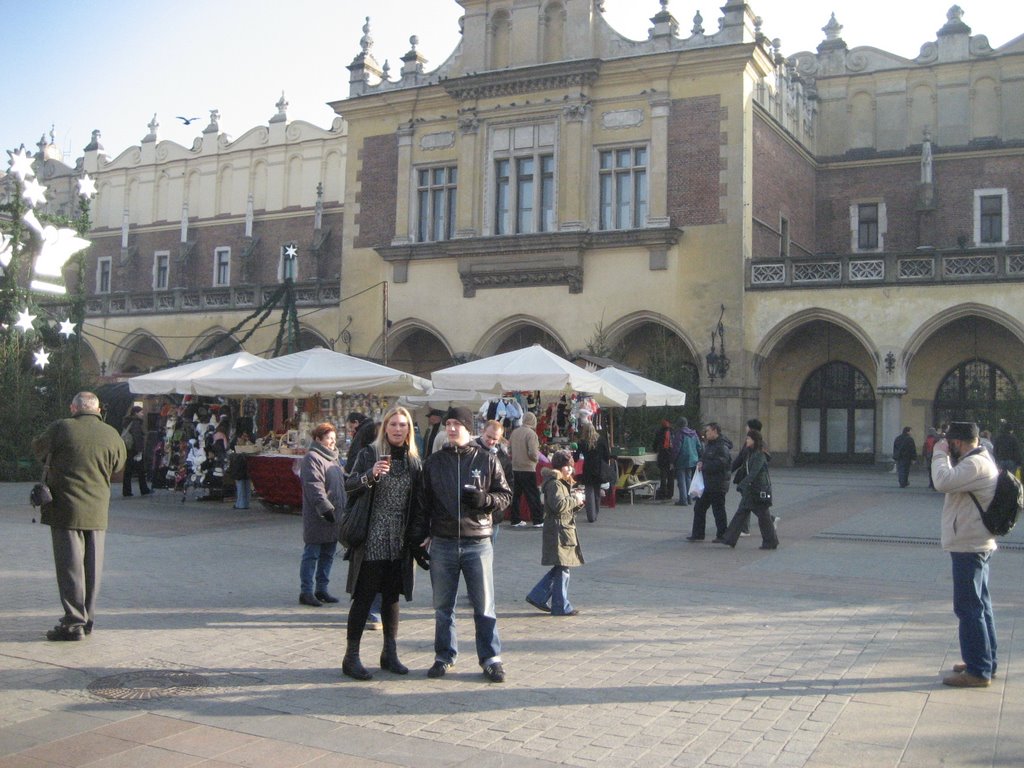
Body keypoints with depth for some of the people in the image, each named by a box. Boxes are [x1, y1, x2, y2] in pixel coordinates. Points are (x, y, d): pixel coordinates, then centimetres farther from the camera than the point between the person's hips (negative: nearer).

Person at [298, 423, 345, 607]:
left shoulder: (333, 458, 19)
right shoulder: (312, 458, -11)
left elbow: (342, 481, 25)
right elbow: (314, 487, -20)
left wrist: (341, 509, 20)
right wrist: (325, 508, -25)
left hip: (333, 517, 9)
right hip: (317, 518, -9)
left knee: (328, 554, 13)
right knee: (312, 554, -2)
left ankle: (321, 589, 21)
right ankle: (306, 592, 3)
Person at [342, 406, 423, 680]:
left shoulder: (414, 460, 7)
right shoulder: (369, 454, -4)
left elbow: (418, 501, 11)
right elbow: (349, 486, -14)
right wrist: (371, 475, -32)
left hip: (400, 543, 4)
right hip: (372, 541, -4)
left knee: (392, 597, 13)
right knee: (364, 597, -1)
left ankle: (390, 653, 24)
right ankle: (351, 656, 6)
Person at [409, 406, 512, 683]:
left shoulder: (486, 460, 2)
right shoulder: (434, 462, 8)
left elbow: (505, 495, 5)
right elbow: (423, 501, 10)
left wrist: (484, 499, -14)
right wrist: (419, 535, 2)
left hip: (478, 543, -2)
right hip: (442, 543, 2)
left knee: (484, 605, 3)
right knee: (443, 606, 10)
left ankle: (491, 658, 12)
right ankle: (444, 656, 22)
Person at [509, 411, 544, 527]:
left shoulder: (515, 432, 4)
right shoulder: (531, 433, -15)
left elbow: (509, 449, 11)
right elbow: (533, 453, -21)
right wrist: (537, 455, -1)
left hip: (515, 468, 6)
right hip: (528, 469, -6)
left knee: (516, 494, 11)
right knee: (533, 495, 0)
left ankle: (515, 520, 14)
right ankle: (538, 520, 2)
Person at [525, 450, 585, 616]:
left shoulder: (564, 483, 19)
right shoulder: (554, 483, -13)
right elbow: (559, 505, -26)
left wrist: (578, 503, 5)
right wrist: (575, 499, -14)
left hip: (566, 529, 10)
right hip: (558, 531, -10)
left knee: (560, 568, 14)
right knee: (562, 569, -4)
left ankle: (537, 596, 18)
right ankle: (561, 606, 3)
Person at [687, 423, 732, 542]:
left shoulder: (722, 446, -16)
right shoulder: (710, 444, 16)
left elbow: (720, 463, -25)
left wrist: (704, 466, -17)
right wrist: (701, 463, 3)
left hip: (717, 484, -10)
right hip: (708, 482, 10)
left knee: (718, 510, -1)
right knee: (699, 508, 12)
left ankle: (722, 536, 9)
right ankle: (697, 534, 18)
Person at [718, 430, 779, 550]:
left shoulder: (760, 455, -16)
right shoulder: (749, 454, 12)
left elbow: (753, 473, -26)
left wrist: (741, 485, -32)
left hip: (759, 491, -9)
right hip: (749, 490, 9)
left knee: (764, 517, 1)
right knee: (741, 514, 7)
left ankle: (771, 542, 13)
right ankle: (730, 539, 8)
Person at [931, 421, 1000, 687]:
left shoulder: (976, 464, -20)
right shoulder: (981, 461, 14)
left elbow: (944, 482, -31)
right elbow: (953, 482, 20)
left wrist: (940, 454, -17)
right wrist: (944, 456, 8)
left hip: (969, 547, -11)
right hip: (977, 545, 11)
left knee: (968, 608, -6)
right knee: (980, 606, 17)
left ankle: (978, 670, -1)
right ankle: (986, 662, 27)